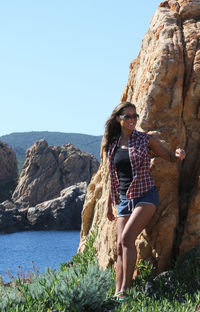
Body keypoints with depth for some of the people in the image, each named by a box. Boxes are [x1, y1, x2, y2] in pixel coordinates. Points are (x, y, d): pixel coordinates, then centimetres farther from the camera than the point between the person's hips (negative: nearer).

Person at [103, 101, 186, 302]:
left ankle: (125, 290, -20)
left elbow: (169, 157, 10)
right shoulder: (112, 146, 11)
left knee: (127, 237, -21)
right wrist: (109, 205, 22)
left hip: (145, 195, -4)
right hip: (124, 200, 4)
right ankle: (117, 293, -1)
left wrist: (179, 155, -14)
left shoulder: (145, 140, 1)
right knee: (120, 246, -2)